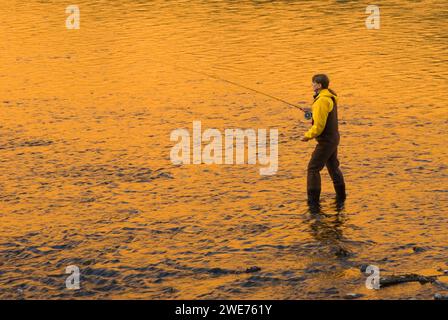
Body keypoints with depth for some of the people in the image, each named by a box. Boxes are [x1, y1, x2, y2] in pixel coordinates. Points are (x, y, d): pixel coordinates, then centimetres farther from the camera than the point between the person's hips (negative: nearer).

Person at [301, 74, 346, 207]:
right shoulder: (331, 97, 8)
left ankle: (313, 200, -7)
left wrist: (308, 136, -10)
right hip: (333, 137, 10)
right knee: (333, 166, 22)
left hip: (326, 140, -10)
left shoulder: (322, 101, -23)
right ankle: (340, 196, 32)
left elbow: (319, 125, -23)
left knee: (313, 168, -5)